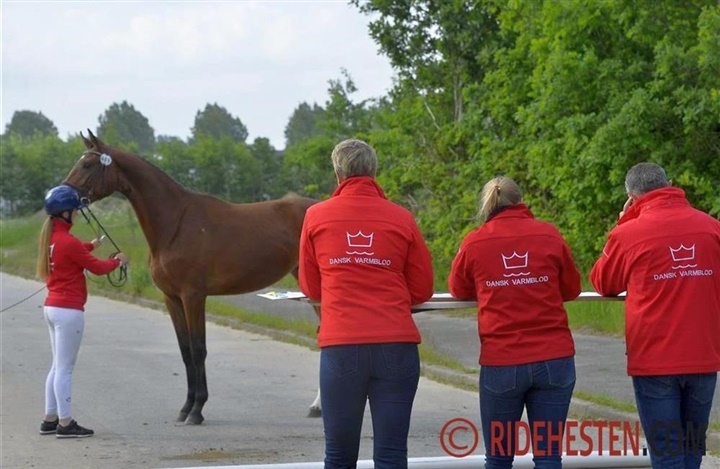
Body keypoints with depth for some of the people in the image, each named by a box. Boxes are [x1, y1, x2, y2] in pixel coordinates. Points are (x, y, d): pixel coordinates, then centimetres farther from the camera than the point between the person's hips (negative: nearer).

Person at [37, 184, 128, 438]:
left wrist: (90, 245, 27)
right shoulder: (68, 242, -19)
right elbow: (97, 267, -10)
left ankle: (50, 419, 19)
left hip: (52, 306, 9)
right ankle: (65, 423, 0)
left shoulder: (49, 237, 7)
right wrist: (118, 261, 7)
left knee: (58, 367, 16)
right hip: (69, 310, -9)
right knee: (65, 369, -4)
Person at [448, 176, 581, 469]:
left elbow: (458, 289, 17)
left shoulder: (474, 242, 1)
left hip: (500, 363, -1)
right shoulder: (549, 235, 3)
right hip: (554, 359, 1)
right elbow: (572, 289, 14)